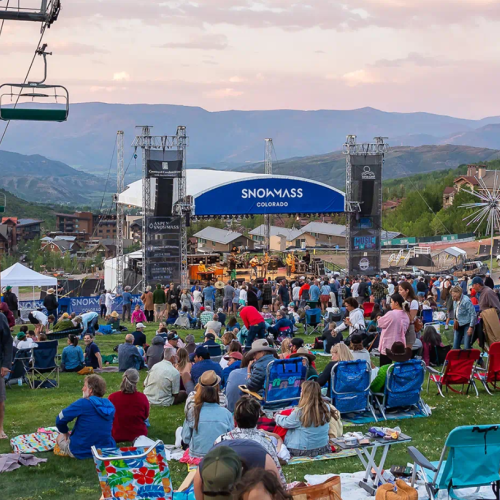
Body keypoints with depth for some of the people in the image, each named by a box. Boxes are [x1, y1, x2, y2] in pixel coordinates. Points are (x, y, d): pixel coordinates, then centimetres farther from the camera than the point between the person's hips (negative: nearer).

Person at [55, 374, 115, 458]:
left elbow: (60, 420, -11)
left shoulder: (83, 403, -17)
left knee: (60, 437, 24)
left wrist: (65, 432, 10)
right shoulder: (110, 406, -1)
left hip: (81, 452, -5)